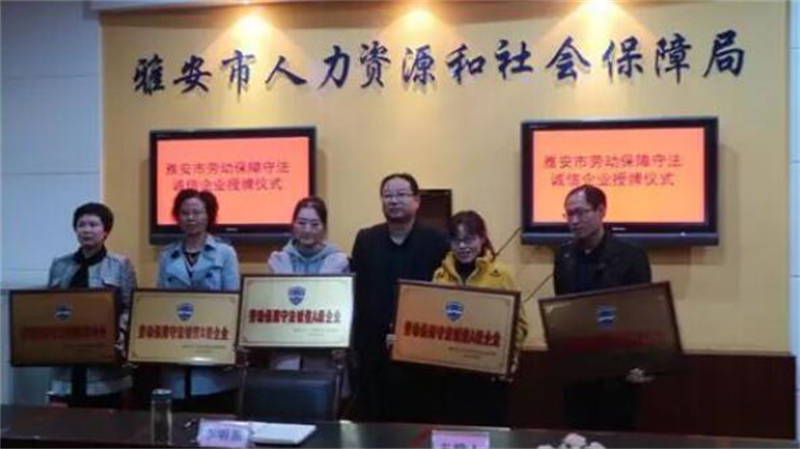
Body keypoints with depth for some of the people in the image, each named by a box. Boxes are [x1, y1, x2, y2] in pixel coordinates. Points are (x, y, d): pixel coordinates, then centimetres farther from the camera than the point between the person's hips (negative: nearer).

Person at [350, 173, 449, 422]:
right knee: (372, 420, 8)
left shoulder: (436, 242, -1)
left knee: (416, 421, 3)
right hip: (373, 350, 3)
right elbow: (354, 292, 8)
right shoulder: (365, 239, 9)